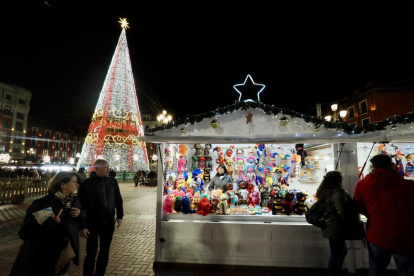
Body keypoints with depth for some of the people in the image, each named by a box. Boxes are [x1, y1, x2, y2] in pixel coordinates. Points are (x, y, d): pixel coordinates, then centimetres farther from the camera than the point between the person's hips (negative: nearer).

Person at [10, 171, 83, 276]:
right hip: (41, 257, -5)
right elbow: (24, 233, -24)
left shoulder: (74, 200, -6)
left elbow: (82, 220, 6)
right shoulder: (41, 204, -23)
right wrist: (50, 223, -38)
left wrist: (80, 214, -16)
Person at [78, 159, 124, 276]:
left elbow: (118, 200, 6)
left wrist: (119, 216, 3)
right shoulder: (86, 184, -13)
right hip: (93, 223, -3)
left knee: (105, 251, 15)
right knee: (91, 253, 8)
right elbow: (81, 206, -10)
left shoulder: (113, 182, -3)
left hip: (109, 222, 4)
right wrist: (82, 226, -10)